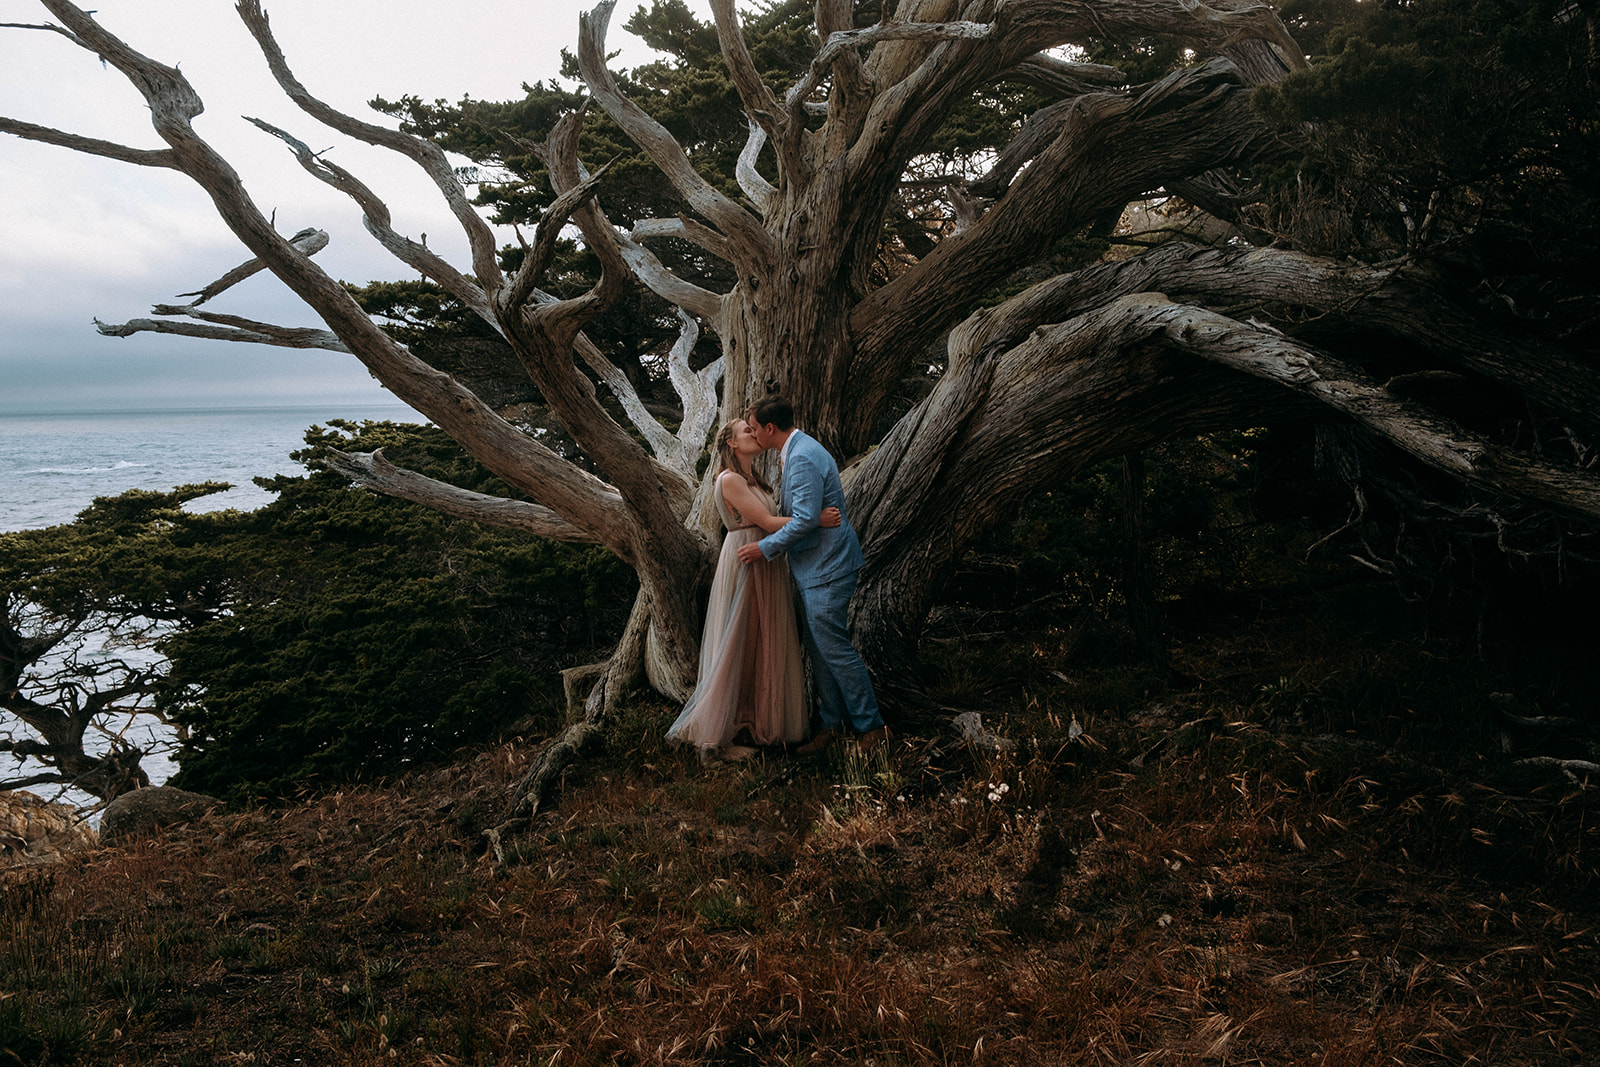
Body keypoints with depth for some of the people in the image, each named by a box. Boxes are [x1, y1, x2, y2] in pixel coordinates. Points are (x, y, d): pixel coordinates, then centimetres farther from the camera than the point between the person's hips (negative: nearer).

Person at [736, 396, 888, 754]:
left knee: (833, 647, -8)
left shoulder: (803, 458, -19)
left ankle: (871, 727, 0)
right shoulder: (794, 452, 15)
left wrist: (765, 547, -16)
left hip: (826, 567, -11)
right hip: (812, 567, 11)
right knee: (818, 650, 12)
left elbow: (806, 519, -25)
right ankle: (831, 724, 19)